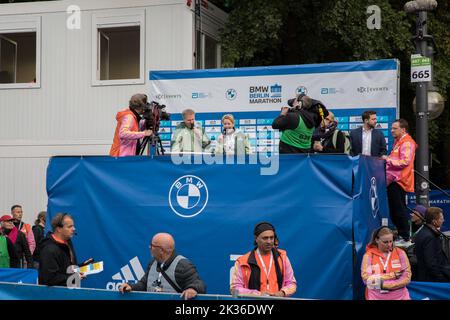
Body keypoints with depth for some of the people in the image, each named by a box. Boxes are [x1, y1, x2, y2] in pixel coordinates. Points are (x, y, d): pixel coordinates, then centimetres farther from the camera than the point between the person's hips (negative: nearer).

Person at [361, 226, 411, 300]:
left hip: (400, 297, 1)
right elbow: (366, 279, -13)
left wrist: (383, 285, -14)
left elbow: (407, 278, -5)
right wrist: (393, 275, -14)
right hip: (376, 297, -1)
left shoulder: (400, 253, 0)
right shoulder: (368, 255, -4)